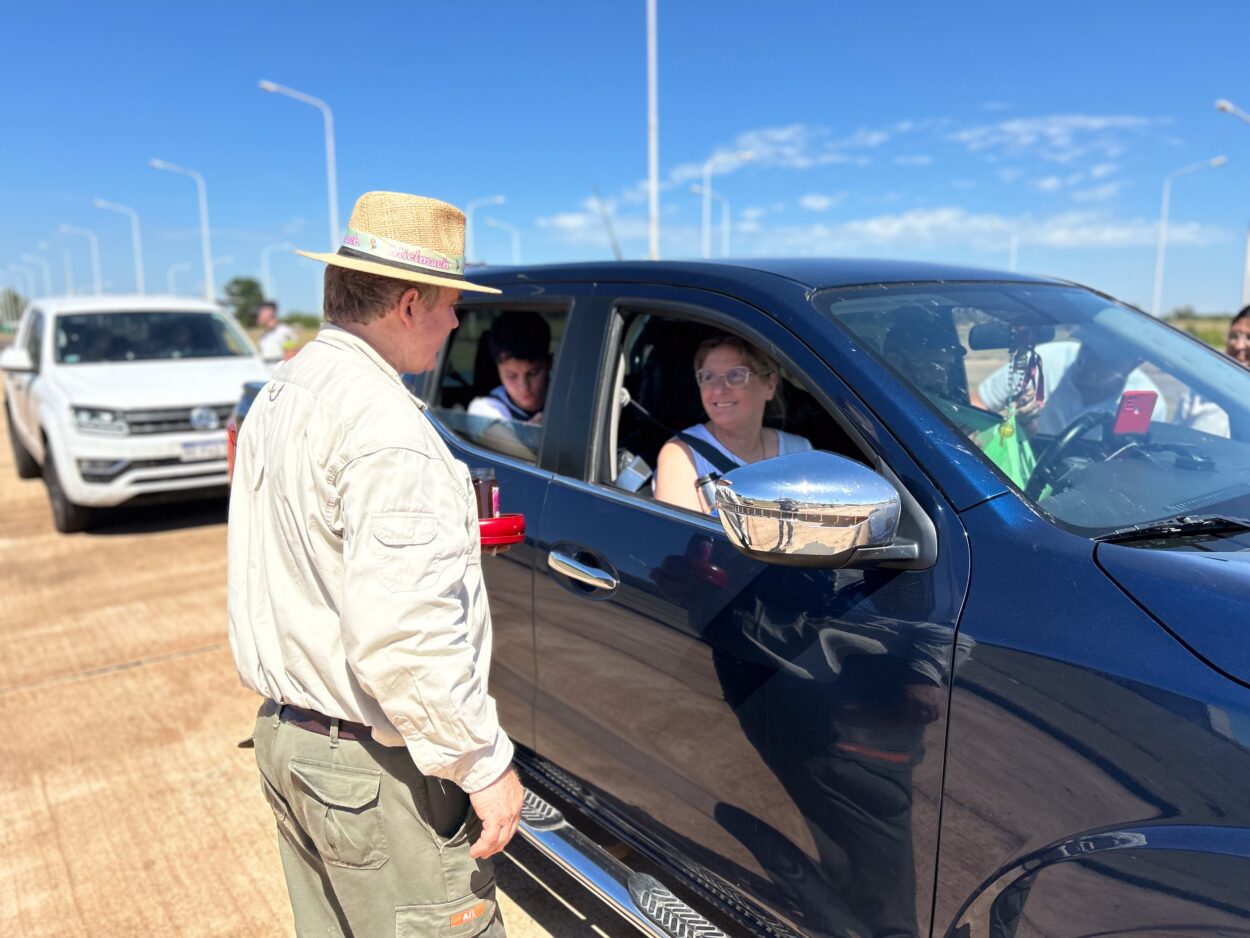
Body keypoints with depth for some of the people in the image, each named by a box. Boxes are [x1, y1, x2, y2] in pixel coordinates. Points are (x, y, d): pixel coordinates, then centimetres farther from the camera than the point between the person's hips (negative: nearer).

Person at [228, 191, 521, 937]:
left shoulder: (280, 395, 9)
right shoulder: (380, 421, -23)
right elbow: (403, 633, -29)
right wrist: (484, 764, -20)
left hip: (285, 734, 10)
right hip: (374, 767, -10)